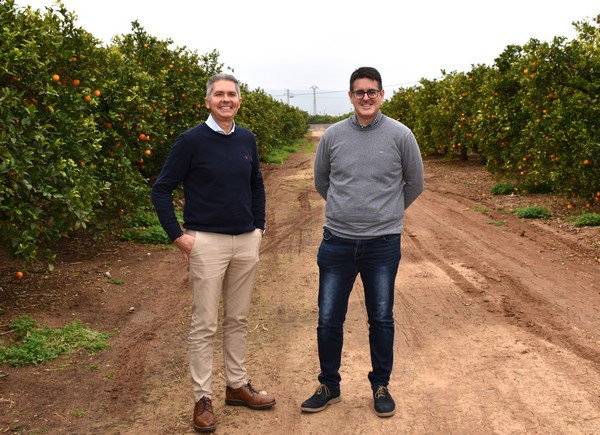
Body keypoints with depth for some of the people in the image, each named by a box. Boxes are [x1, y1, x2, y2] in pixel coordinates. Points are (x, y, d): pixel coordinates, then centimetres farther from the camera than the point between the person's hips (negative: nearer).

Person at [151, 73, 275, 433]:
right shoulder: (192, 140, -8)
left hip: (247, 242, 5)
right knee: (205, 325, 1)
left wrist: (259, 227, 12)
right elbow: (161, 190, -5)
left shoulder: (247, 140, 7)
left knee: (238, 319, 14)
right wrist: (177, 235, -9)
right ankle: (203, 398, 13)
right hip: (207, 242, -5)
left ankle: (238, 386, 28)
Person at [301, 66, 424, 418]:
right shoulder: (333, 136, 0)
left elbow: (415, 184, 9)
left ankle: (381, 386, 28)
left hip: (383, 244, -1)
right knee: (329, 320, 6)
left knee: (382, 320, 10)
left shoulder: (400, 135, -5)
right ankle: (329, 386, 25)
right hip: (338, 241, 2)